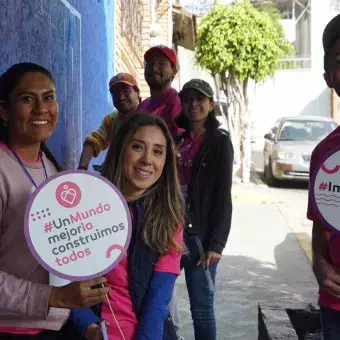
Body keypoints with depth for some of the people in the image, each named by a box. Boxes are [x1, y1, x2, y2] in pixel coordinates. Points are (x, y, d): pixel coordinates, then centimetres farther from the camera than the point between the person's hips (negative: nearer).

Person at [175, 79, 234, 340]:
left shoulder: (220, 142, 0)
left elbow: (223, 197, -6)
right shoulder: (177, 140, 14)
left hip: (199, 235, -4)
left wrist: (216, 244, -13)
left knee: (201, 309, -2)